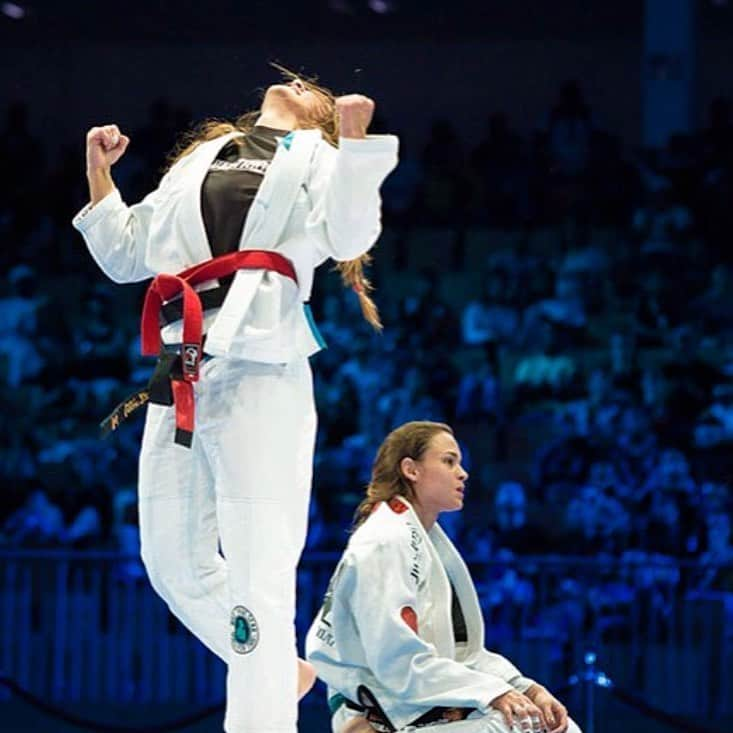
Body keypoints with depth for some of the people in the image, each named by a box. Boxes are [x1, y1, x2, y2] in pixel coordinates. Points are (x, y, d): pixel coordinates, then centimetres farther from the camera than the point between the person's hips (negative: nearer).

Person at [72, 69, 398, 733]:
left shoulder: (317, 156, 13)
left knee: (256, 570, -11)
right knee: (173, 558, 11)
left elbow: (349, 235, -5)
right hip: (182, 372, 6)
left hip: (258, 367, -6)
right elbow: (124, 254, 28)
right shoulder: (196, 162, 28)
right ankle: (279, 670, 28)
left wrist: (354, 135, -13)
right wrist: (99, 170, 19)